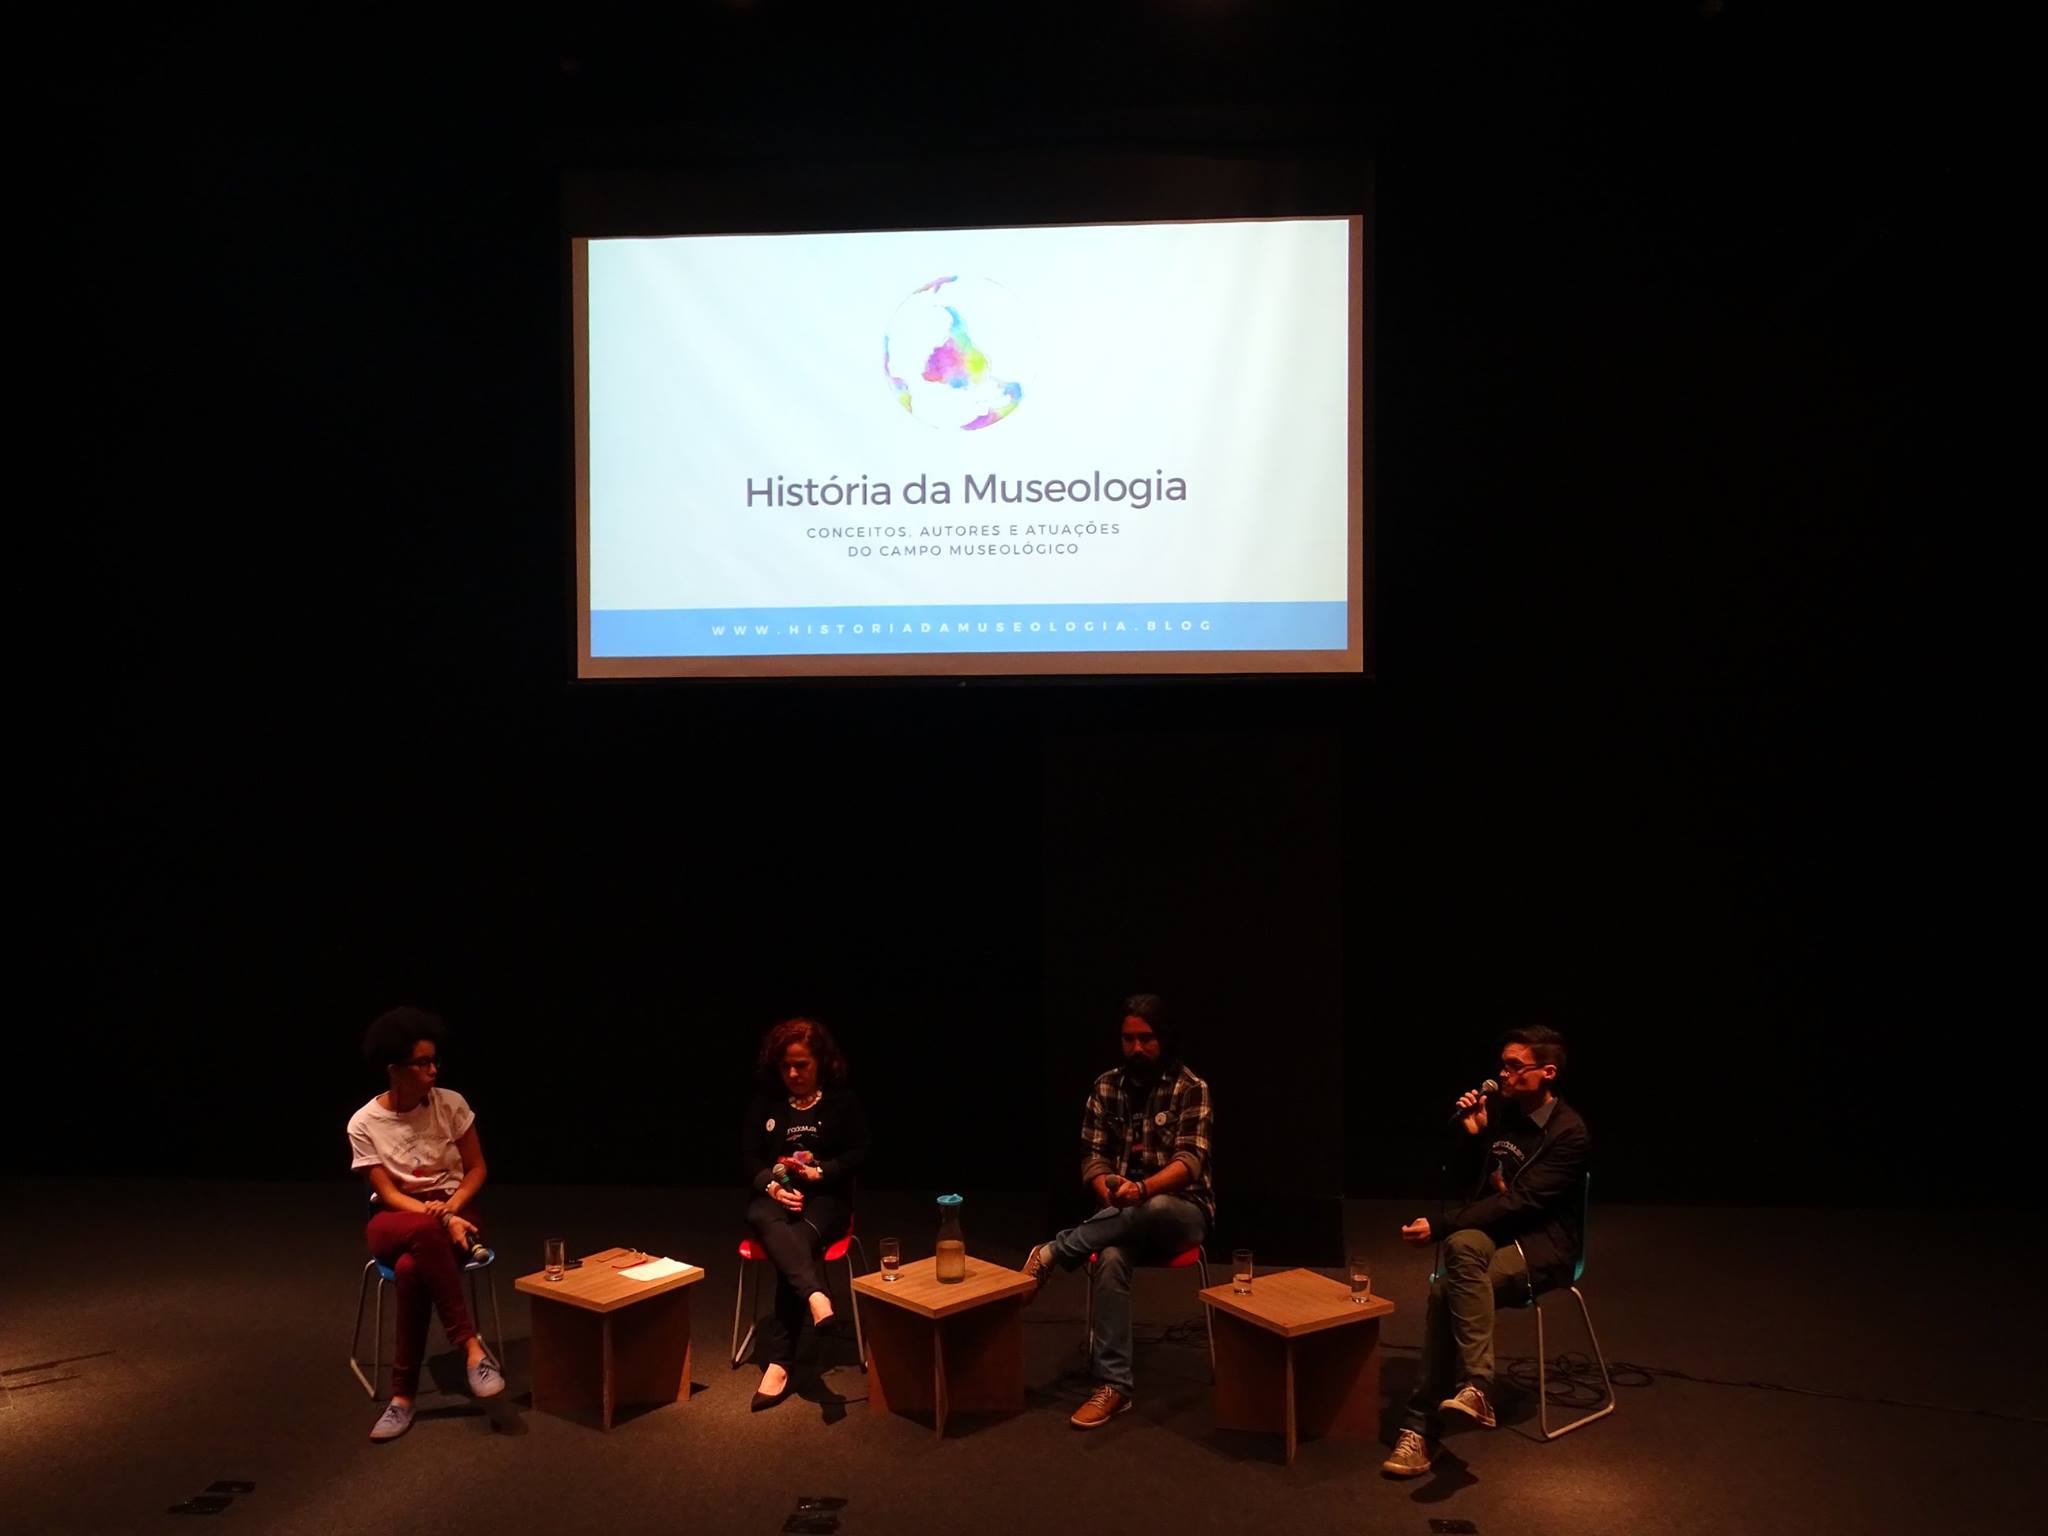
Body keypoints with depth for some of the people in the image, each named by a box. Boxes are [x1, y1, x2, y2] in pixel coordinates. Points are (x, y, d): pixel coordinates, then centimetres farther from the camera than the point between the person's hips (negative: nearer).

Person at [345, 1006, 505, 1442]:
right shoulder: (364, 1123, -8)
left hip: (453, 1209, 1)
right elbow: (387, 1193, -9)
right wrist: (437, 1221, -23)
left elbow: (477, 1169, 1)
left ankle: (404, 1395, -23)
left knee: (411, 1269, -35)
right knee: (424, 1231, -40)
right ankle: (472, 1347, -34)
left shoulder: (452, 1104, -6)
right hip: (395, 1221, 0)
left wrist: (450, 1210, -17)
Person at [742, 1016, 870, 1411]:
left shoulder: (843, 1102, 7)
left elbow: (857, 1154, 2)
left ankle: (779, 1363, -39)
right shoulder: (764, 1104, 11)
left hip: (825, 1197, -2)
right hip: (772, 1196, 2)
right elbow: (749, 1158, 6)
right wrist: (773, 1185, -15)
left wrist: (819, 1171, -16)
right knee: (771, 1225, -37)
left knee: (798, 1240, -34)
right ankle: (817, 1296, -59)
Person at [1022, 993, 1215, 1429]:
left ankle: (1051, 1254, -25)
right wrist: (1106, 1189, -19)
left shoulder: (1191, 1089, -8)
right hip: (1125, 1216, 3)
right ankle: (1113, 1385, -30)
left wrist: (1142, 1189, -37)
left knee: (1153, 1208, -40)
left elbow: (1190, 1160, -19)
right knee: (1110, 1257, -33)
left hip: (1182, 1209, -2)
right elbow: (1092, 1155, 4)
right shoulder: (1106, 1087, 5)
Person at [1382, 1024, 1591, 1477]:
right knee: (1464, 1244, -33)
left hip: (1541, 1246, -5)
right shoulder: (1500, 1112, 9)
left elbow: (1521, 1202, -21)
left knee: (1448, 1288, -32)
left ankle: (1421, 1425, -29)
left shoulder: (1570, 1133, -10)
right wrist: (1469, 1134, -2)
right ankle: (1475, 1387, -31)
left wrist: (1439, 1228, -26)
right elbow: (1464, 1183, 17)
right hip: (1489, 1233, 5)